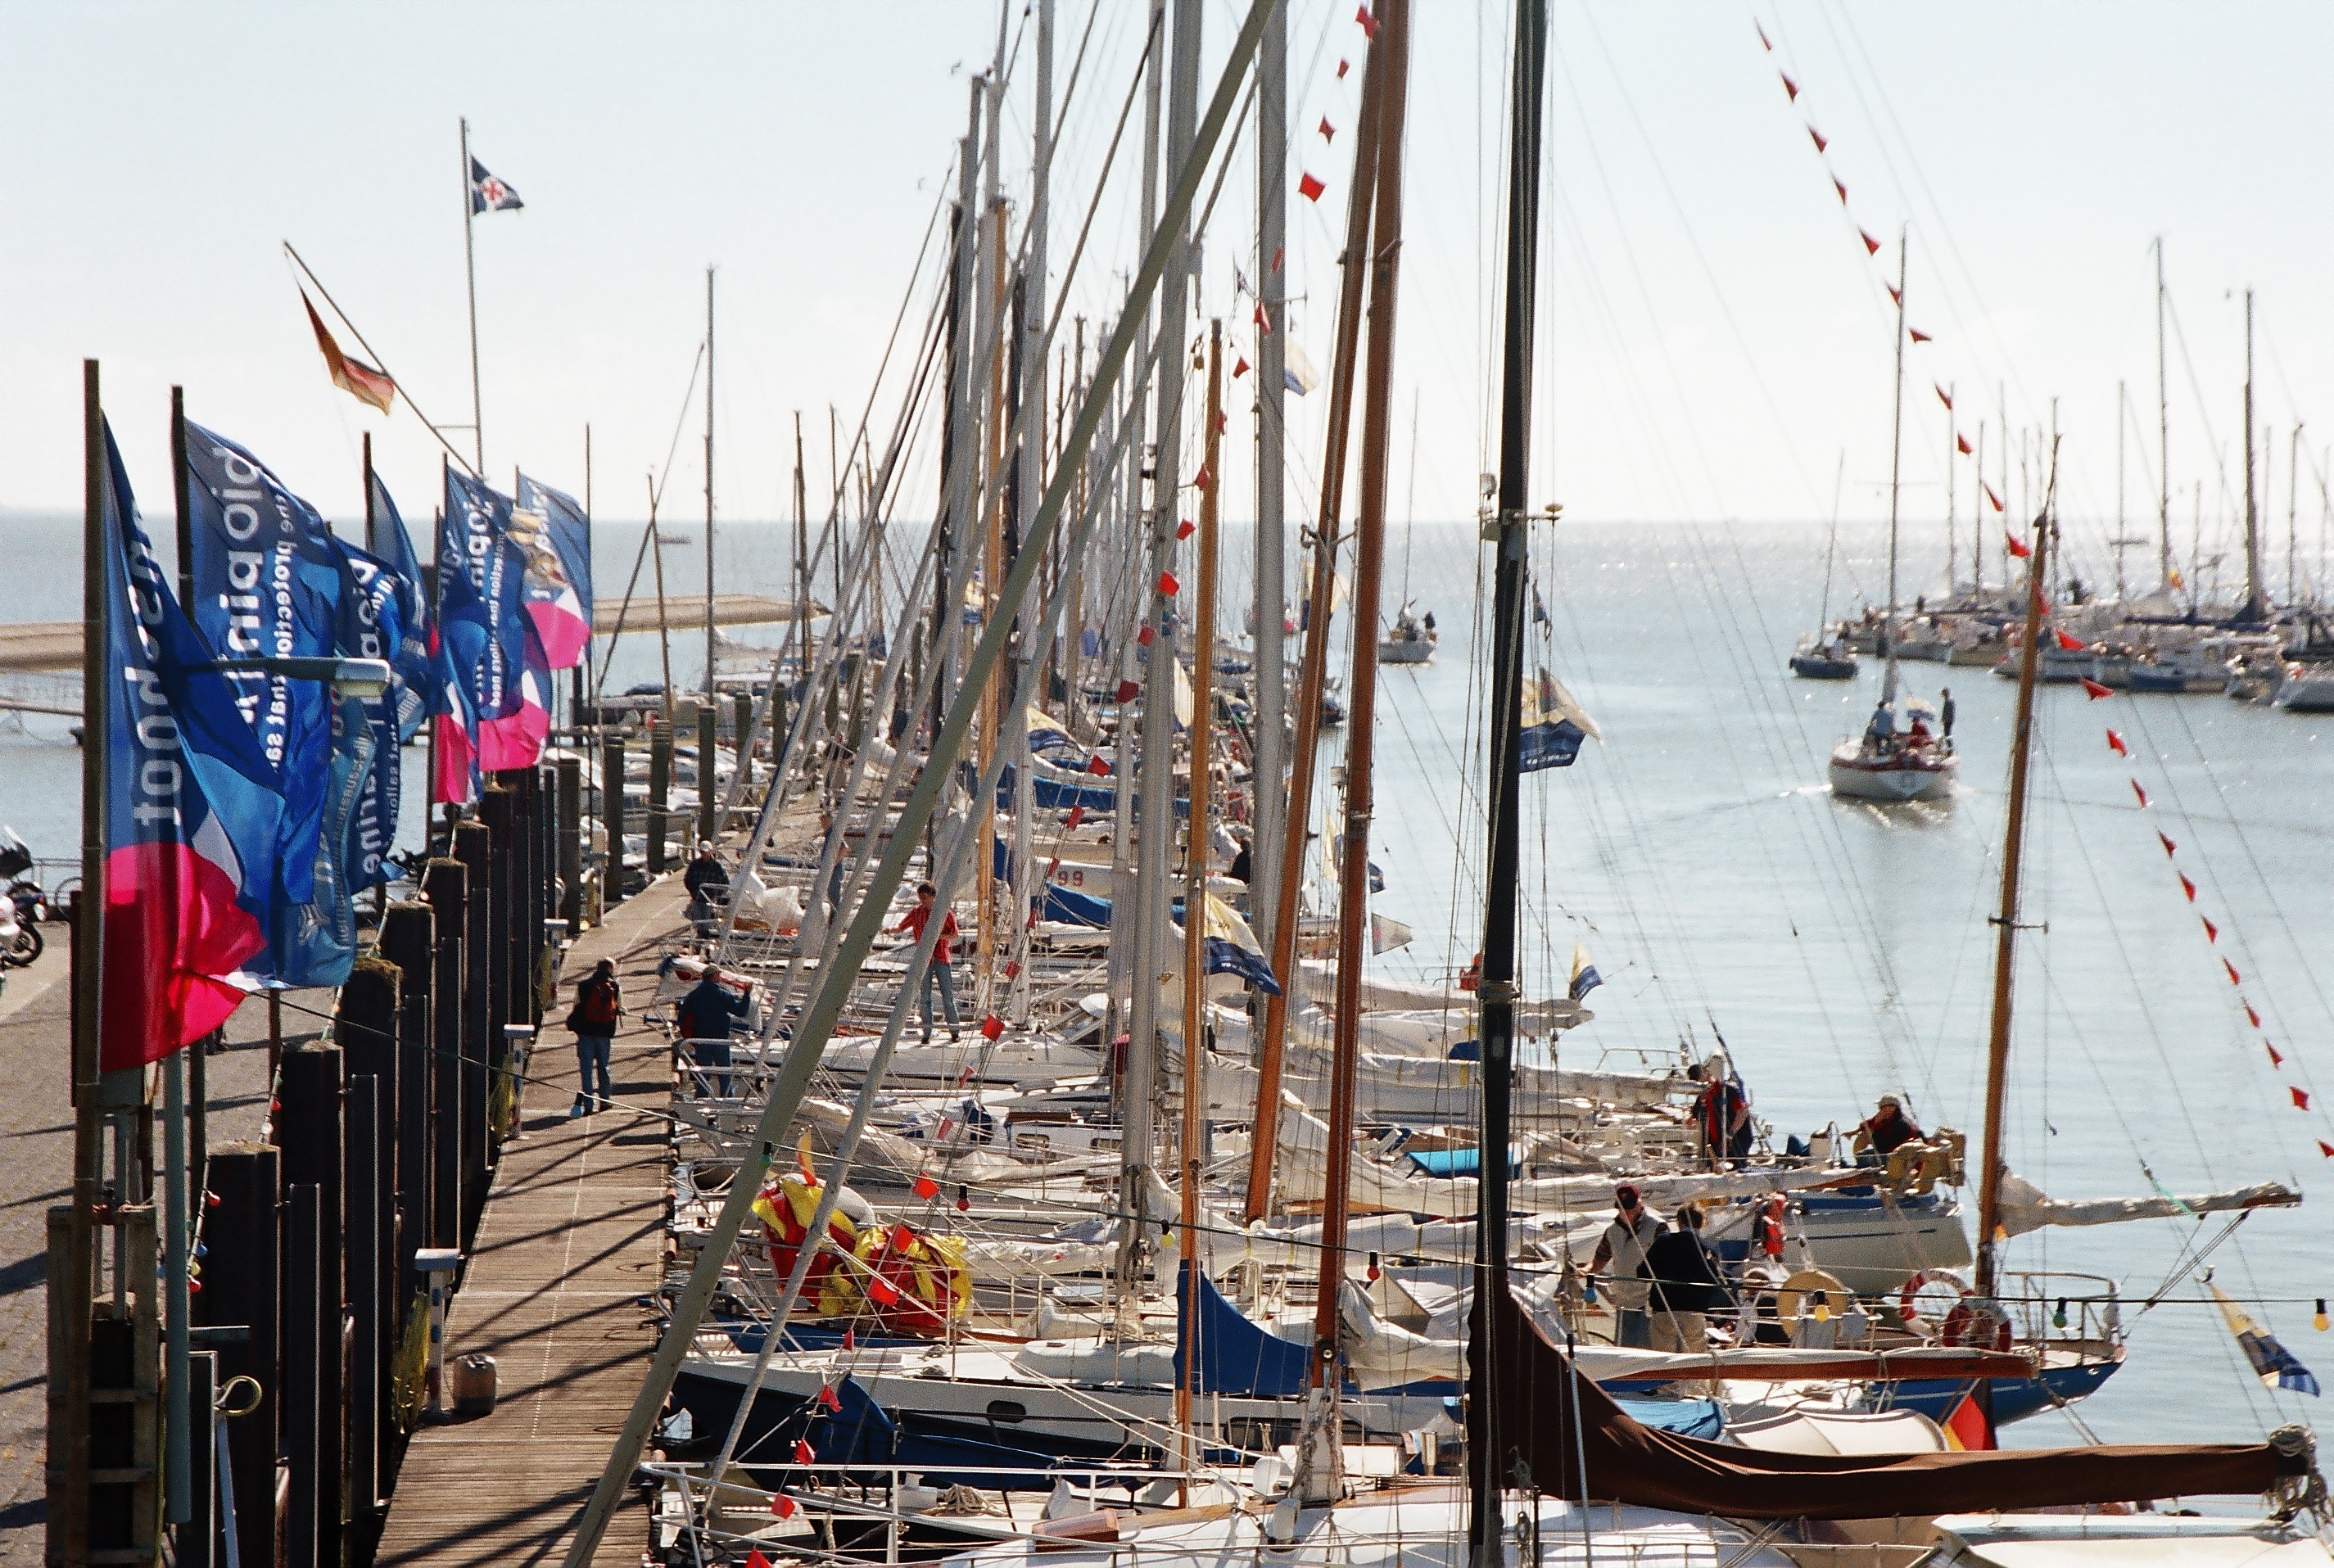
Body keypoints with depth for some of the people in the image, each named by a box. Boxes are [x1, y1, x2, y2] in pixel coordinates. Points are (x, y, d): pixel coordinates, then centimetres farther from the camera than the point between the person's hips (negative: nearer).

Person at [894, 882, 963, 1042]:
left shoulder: (946, 913, 0)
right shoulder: (917, 912, 6)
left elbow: (955, 935, 0)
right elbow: (901, 927, 10)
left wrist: (937, 936, -16)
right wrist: (890, 930, -12)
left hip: (942, 958, -2)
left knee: (948, 996, 0)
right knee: (925, 997, 1)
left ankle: (954, 1032, 8)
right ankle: (927, 1033, 4)